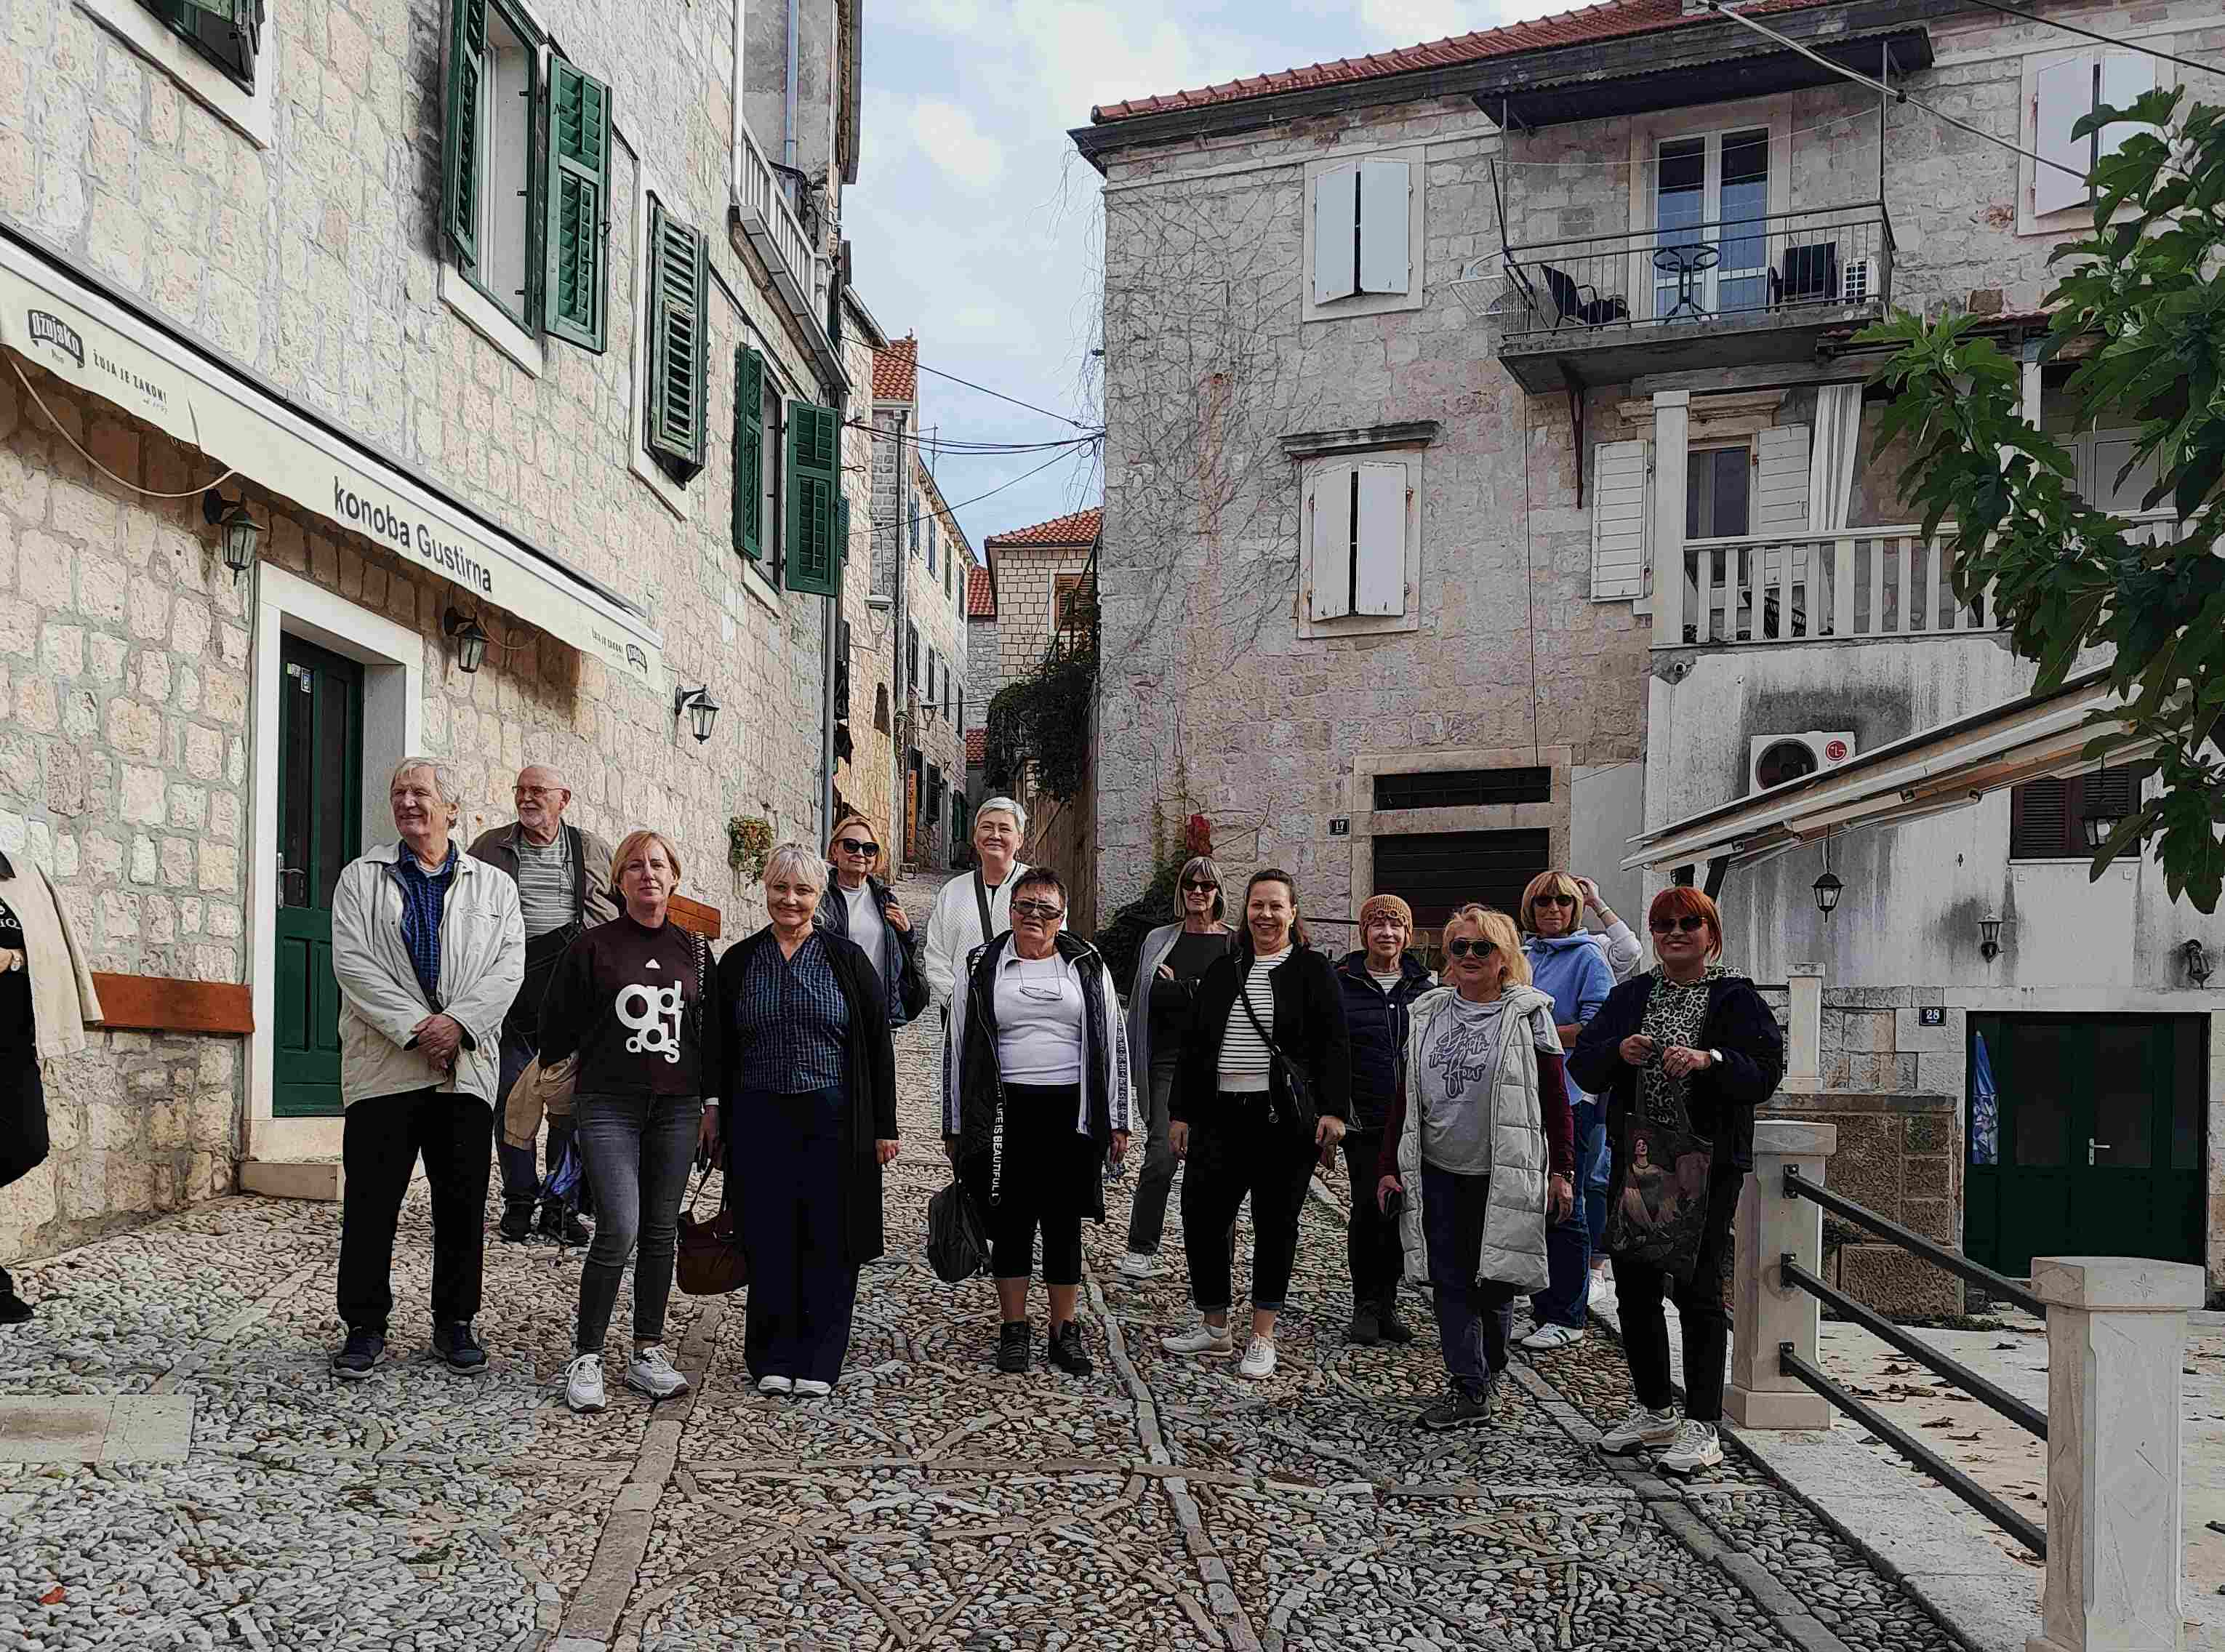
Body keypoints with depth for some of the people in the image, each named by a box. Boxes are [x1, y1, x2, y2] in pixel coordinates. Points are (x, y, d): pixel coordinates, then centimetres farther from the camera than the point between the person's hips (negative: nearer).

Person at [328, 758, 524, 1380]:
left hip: (467, 1067, 1)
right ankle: (365, 1327, 14)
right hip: (385, 1065, -1)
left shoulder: (494, 886, 12)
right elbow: (352, 961, -4)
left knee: (463, 1204, 7)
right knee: (371, 1202, 2)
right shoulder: (361, 877, 8)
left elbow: (510, 966, 1)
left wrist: (459, 1022, -15)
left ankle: (454, 1324, 19)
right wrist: (416, 1027, -15)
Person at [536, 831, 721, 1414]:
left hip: (676, 1107, 4)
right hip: (608, 1104, -4)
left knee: (660, 1231, 7)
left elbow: (711, 1029, 16)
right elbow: (557, 1023, 6)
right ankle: (586, 1359, -1)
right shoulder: (592, 946, -1)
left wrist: (713, 1100, 14)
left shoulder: (695, 949, 10)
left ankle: (648, 1354, 18)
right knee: (619, 1229, -13)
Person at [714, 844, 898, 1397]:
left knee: (828, 1244, 2)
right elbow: (719, 1047, 13)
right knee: (769, 1242, 4)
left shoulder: (847, 960, 1)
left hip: (832, 1119, -1)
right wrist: (713, 1110, 8)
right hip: (760, 1119, 1)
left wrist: (884, 1127, -1)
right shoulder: (738, 962, 7)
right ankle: (773, 1358, 17)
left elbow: (878, 1047, 2)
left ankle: (818, 1361, 14)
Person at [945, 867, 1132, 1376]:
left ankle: (1065, 1331, 17)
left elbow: (1114, 1043, 9)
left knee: (1063, 1223, 6)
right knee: (1012, 1222, 4)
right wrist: (954, 1126, 5)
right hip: (1005, 1114, 0)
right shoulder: (981, 968, 6)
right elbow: (957, 1048, 8)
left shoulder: (1088, 966, 9)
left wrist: (1119, 1119, 5)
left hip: (1071, 1113, 1)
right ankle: (1014, 1329, 17)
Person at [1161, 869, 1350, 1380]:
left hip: (1284, 1117, -4)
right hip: (1221, 1114, 4)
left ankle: (1262, 1338, 15)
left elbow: (1334, 1045, -6)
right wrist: (1181, 1112, 11)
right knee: (1201, 1210, 1)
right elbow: (1194, 1045, 15)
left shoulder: (1312, 971, 0)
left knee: (1276, 1222, 4)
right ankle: (1214, 1328, 18)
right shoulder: (1223, 971, 13)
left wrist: (1333, 1110, -16)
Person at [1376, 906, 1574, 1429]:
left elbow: (1555, 1098, -1)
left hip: (1503, 1175, -3)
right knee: (1451, 1283, 1)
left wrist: (1561, 1170, -7)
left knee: (1494, 1284, 4)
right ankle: (1468, 1391, 6)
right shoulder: (1429, 1013, 10)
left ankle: (1486, 1375, 24)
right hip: (1438, 1174, 3)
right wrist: (1390, 1166, 7)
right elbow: (1406, 1096, 12)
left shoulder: (1528, 1013, -1)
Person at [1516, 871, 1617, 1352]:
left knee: (1563, 1208, -4)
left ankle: (1567, 1318, 3)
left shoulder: (1587, 956, -4)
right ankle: (1543, 1305, 21)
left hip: (1569, 1095, -7)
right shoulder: (1524, 955, 16)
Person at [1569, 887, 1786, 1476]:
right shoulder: (1630, 996, 12)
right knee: (1634, 1287, 9)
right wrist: (1617, 1052, -14)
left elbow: (1765, 1072, -10)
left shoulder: (1736, 999, 0)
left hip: (1708, 1166, -5)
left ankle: (1702, 1427, 4)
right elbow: (1582, 1068, 6)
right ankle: (1655, 1411, 25)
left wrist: (1709, 1060, -26)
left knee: (1698, 1290, -4)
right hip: (1636, 1162, 5)